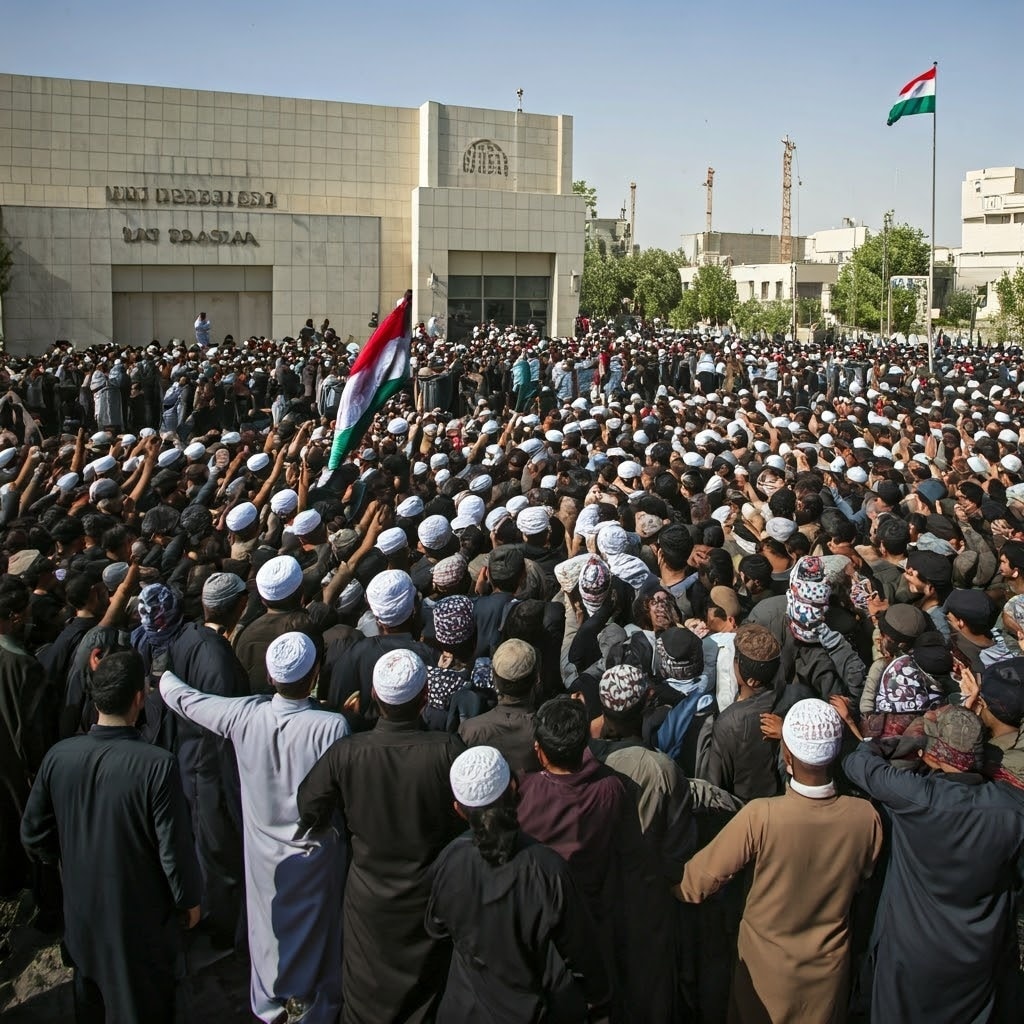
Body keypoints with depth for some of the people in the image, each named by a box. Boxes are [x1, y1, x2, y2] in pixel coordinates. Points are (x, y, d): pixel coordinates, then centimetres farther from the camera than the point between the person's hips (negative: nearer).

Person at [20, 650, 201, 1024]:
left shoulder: (59, 756, -16)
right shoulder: (157, 765, -29)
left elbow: (33, 836, -4)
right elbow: (175, 848, -22)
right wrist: (189, 899, -4)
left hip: (82, 909, 4)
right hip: (141, 916, -4)